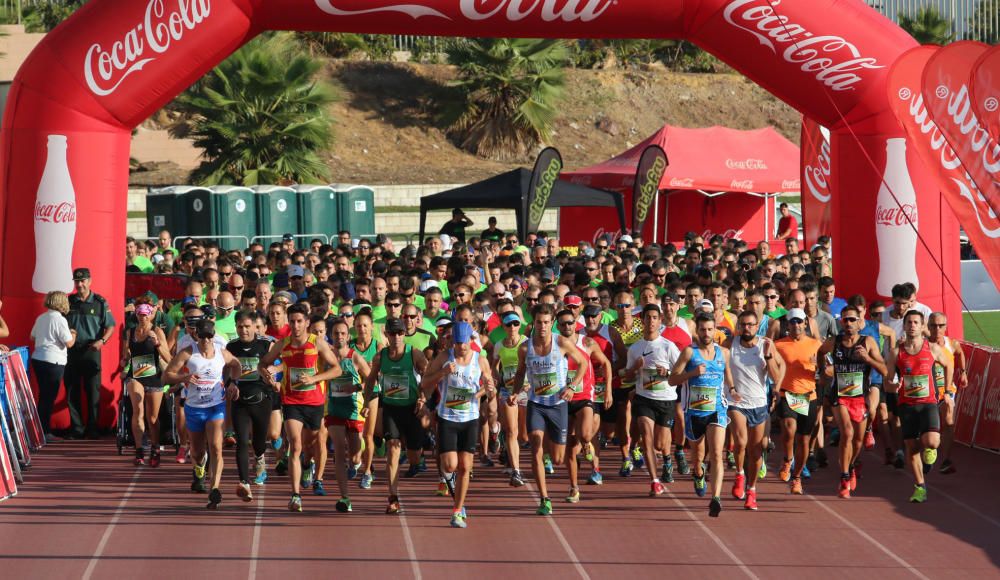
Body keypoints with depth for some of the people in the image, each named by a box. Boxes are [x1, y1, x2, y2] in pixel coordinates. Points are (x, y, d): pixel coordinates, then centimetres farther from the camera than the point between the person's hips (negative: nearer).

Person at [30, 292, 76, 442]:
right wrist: (73, 335, 7)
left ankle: (44, 431, 18)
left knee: (43, 396, 14)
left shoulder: (41, 318, 10)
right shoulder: (59, 319, -13)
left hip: (37, 359, 8)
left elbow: (32, 337, 23)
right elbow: (69, 343, -13)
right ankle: (44, 432, -1)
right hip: (53, 362, -8)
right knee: (49, 397, -2)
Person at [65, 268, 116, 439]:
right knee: (72, 392, 4)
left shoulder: (100, 303, -1)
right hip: (71, 352, 3)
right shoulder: (68, 302, 6)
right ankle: (76, 429, 11)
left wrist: (102, 341, -15)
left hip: (91, 351, -3)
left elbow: (110, 326, 0)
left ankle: (92, 429, 8)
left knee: (93, 392, 1)